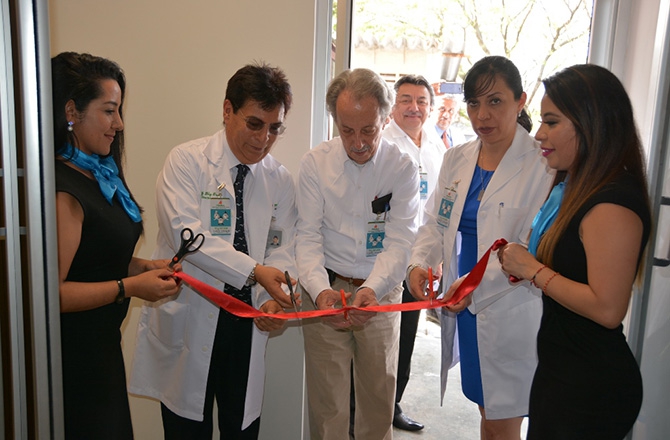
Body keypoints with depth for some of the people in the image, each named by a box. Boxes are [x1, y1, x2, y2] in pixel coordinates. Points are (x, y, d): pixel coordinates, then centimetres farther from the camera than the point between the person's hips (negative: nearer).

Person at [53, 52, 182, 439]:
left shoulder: (98, 175, 8)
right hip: (75, 354, -9)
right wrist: (128, 287, -20)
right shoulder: (62, 190, -22)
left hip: (101, 346, 9)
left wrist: (140, 266, 3)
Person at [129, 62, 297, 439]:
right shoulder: (187, 161, -7)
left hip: (249, 323, 4)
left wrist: (276, 298, -14)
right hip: (189, 320, -3)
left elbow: (284, 247, 5)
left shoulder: (281, 180, 6)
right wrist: (254, 271, -27)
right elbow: (185, 233, -20)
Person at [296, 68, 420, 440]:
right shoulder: (315, 163, -3)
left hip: (381, 293, 0)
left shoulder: (404, 168, -5)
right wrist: (319, 289, -22)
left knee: (380, 394, 12)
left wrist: (371, 288, -28)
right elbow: (308, 235, -5)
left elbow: (400, 241, -11)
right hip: (327, 290, 0)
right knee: (327, 397, 7)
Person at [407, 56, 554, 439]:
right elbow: (436, 222, 12)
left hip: (510, 314, -6)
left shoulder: (543, 166, -14)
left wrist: (478, 285, -25)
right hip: (464, 309, 6)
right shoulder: (457, 159, 7)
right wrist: (420, 263, -6)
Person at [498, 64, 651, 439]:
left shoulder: (612, 204, -24)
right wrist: (523, 264, 2)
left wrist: (533, 270, -19)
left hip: (591, 389, -9)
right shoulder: (574, 188, 7)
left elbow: (607, 309, -27)